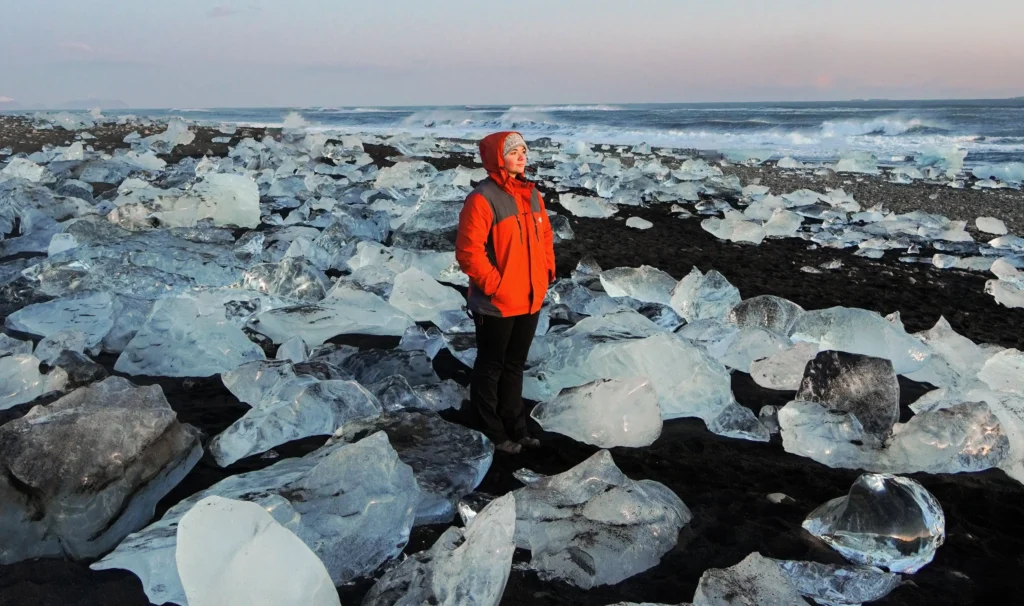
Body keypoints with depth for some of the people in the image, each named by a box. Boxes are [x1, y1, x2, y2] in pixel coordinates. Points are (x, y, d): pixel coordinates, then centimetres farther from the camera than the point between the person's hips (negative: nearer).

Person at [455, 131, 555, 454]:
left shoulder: (531, 194, 8)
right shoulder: (482, 198, -16)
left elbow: (545, 236, 17)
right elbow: (468, 250, -19)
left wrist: (547, 272, 6)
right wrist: (494, 285, -18)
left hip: (530, 299, 7)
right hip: (496, 303, -7)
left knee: (515, 365, 19)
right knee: (491, 367, 9)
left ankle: (514, 426, 33)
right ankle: (491, 432, 23)